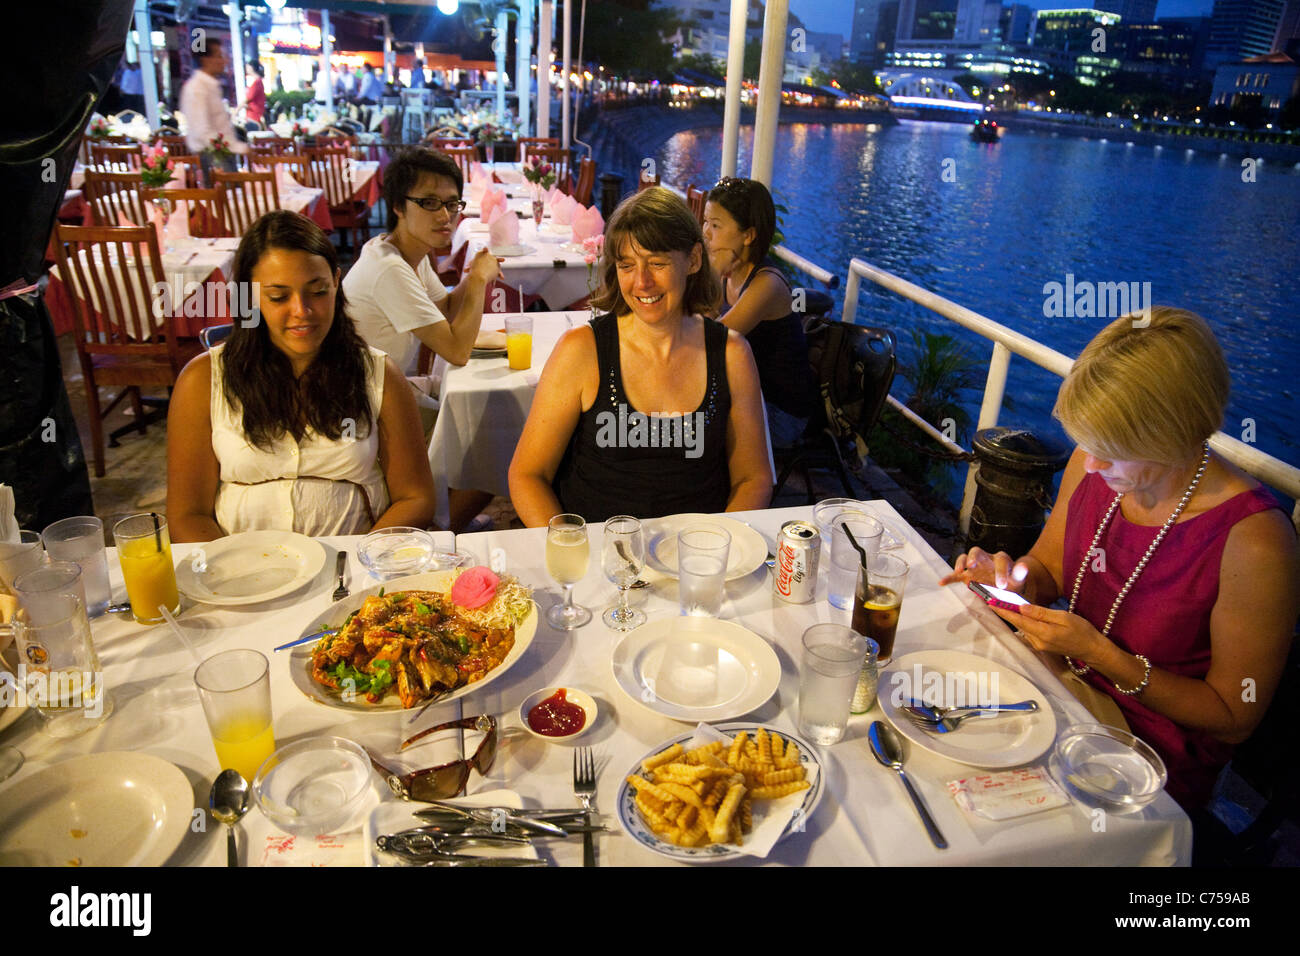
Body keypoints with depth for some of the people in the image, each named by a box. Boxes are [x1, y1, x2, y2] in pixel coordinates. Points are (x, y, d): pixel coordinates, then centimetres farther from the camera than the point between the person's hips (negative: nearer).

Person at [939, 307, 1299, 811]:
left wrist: (1100, 653, -24)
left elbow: (1234, 718, -14)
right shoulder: (1094, 465, -9)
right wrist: (1013, 577, -13)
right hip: (1066, 684, 6)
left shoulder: (1253, 542, -25)